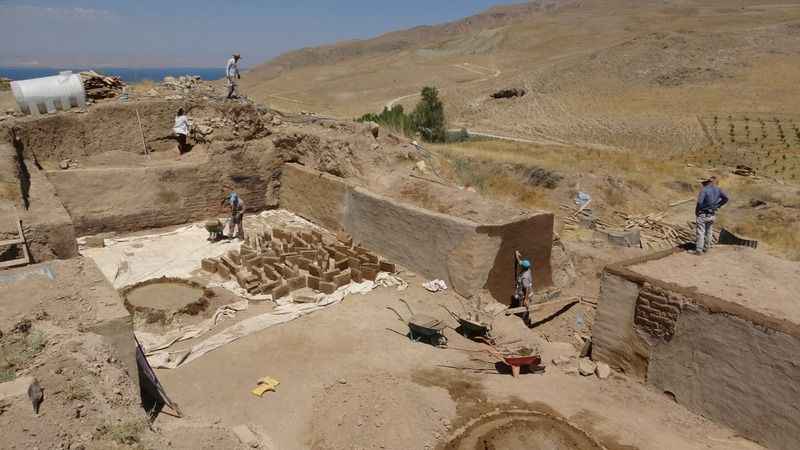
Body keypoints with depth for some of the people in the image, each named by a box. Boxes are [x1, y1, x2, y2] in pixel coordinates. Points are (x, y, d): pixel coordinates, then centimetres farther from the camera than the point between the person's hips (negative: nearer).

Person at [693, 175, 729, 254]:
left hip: (703, 214, -6)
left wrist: (696, 211, -11)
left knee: (701, 233, 1)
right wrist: (717, 206, 12)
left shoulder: (704, 190, -19)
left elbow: (699, 202, -26)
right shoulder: (717, 189, 2)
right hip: (713, 214, 7)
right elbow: (725, 198, 7)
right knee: (709, 232, 18)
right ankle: (706, 248, 28)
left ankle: (699, 250, 4)